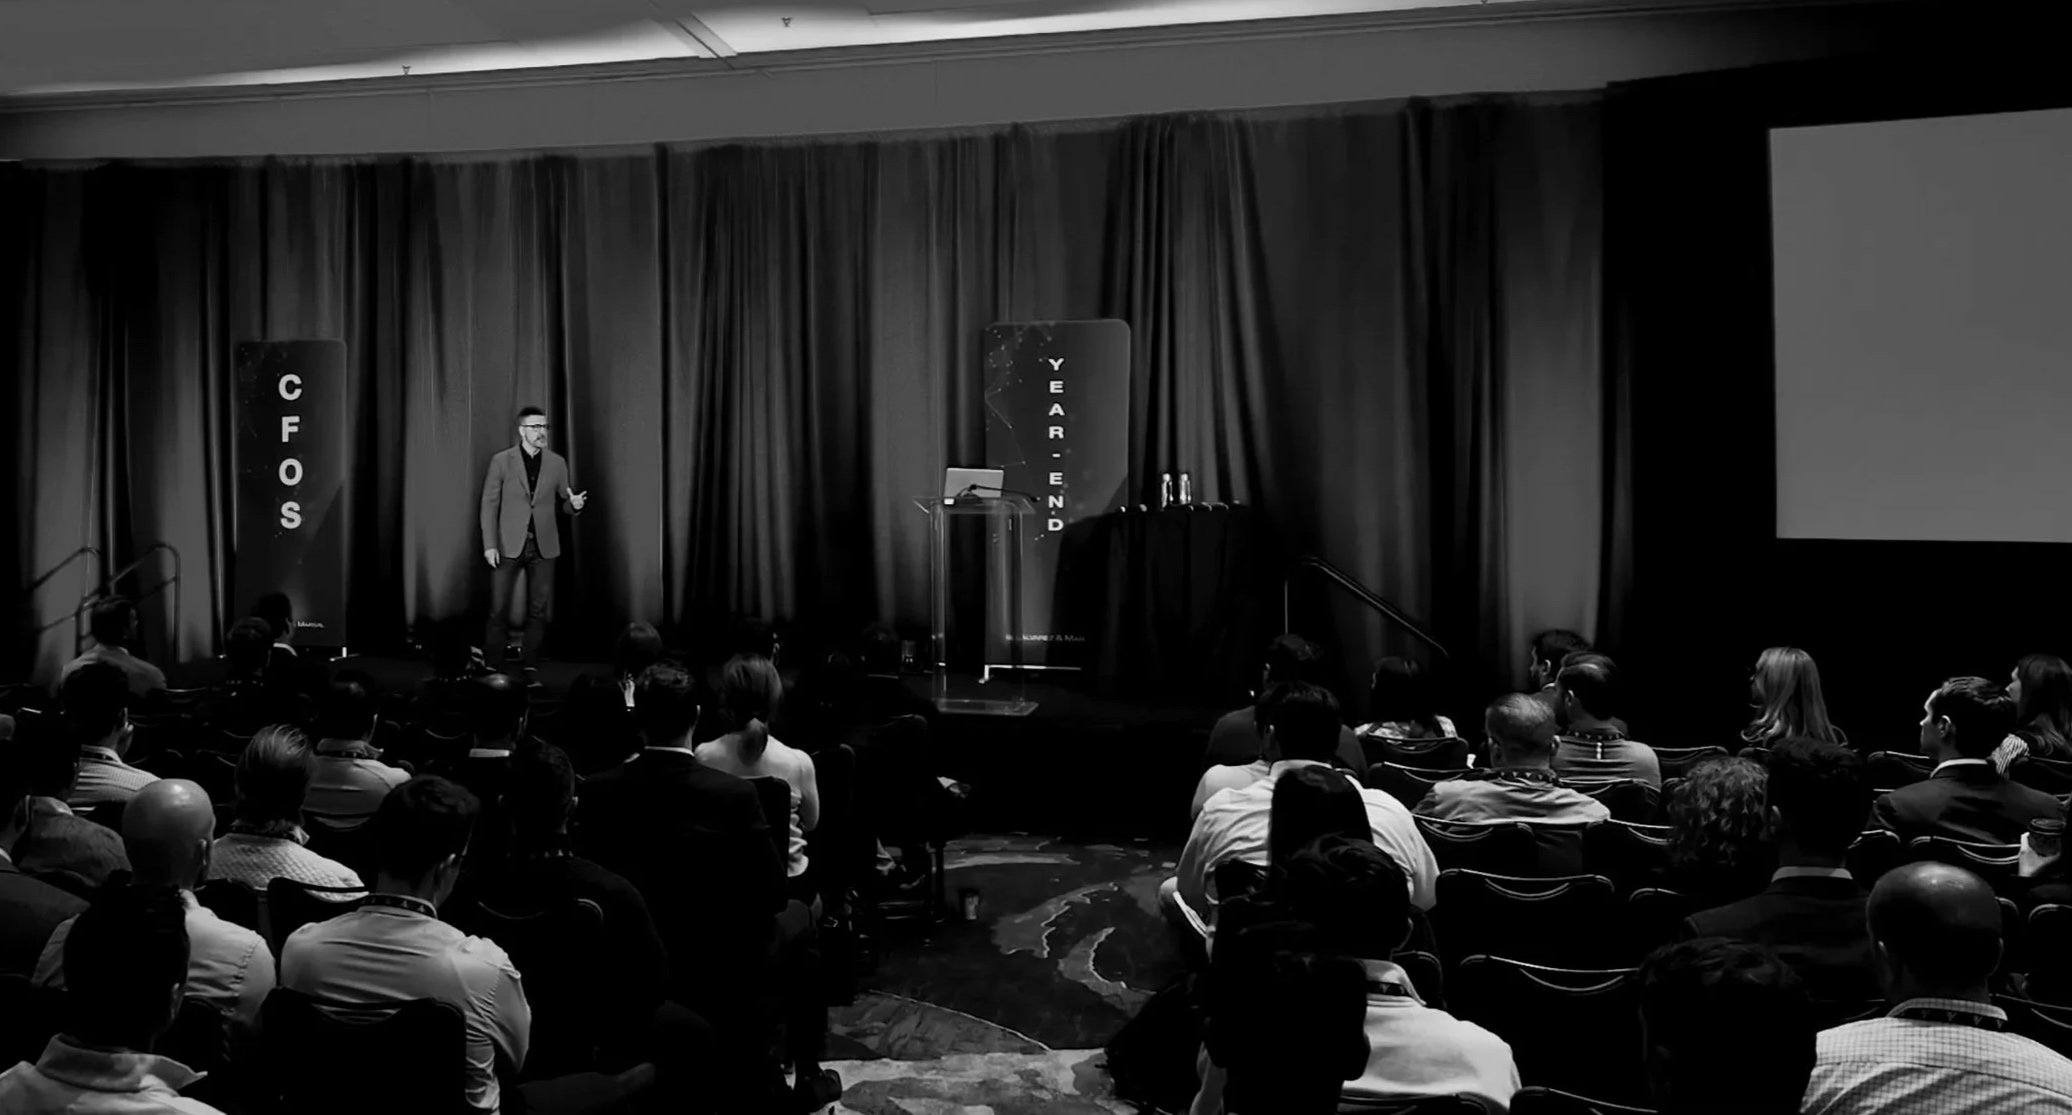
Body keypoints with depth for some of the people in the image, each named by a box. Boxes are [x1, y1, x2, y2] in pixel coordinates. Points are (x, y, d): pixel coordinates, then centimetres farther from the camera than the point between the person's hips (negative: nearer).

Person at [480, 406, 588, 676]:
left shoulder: (557, 463, 6)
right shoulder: (501, 461, -1)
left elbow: (562, 502, 12)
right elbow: (489, 504, -1)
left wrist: (574, 504, -13)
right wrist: (489, 545, -8)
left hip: (543, 546, 2)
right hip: (509, 545, -2)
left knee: (538, 610, 3)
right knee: (499, 609, -2)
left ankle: (530, 668, 11)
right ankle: (492, 667, 8)